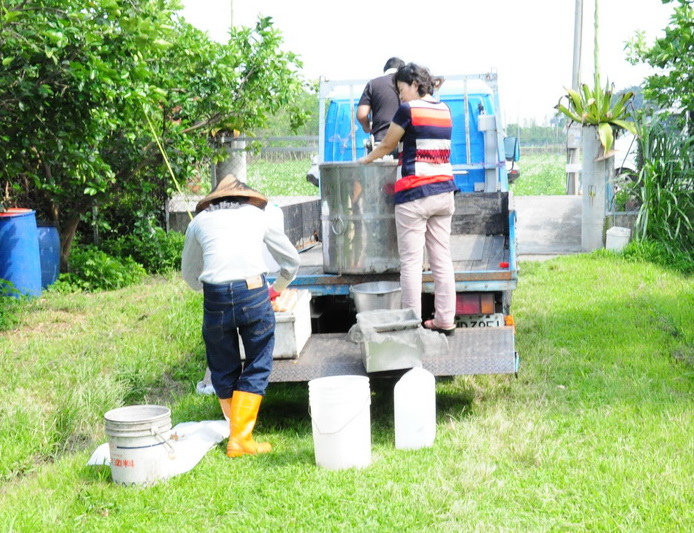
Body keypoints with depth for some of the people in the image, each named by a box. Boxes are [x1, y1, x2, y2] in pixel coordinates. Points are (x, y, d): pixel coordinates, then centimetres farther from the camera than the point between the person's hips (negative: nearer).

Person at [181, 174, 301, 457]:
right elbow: (291, 260, 29)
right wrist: (276, 289, 44)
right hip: (253, 293, -1)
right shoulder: (258, 215, 21)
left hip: (215, 297, 1)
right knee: (257, 367, 9)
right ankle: (240, 439, 6)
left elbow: (189, 273, 29)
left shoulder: (200, 221, 21)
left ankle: (236, 430, 22)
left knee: (223, 370, 16)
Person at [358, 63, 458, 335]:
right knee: (442, 258, 9)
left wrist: (365, 160, 20)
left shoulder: (408, 110, -7)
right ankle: (445, 320, 13)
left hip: (415, 193, -7)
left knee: (411, 261, -3)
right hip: (444, 190, 7)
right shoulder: (444, 110, 12)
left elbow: (386, 146, 4)